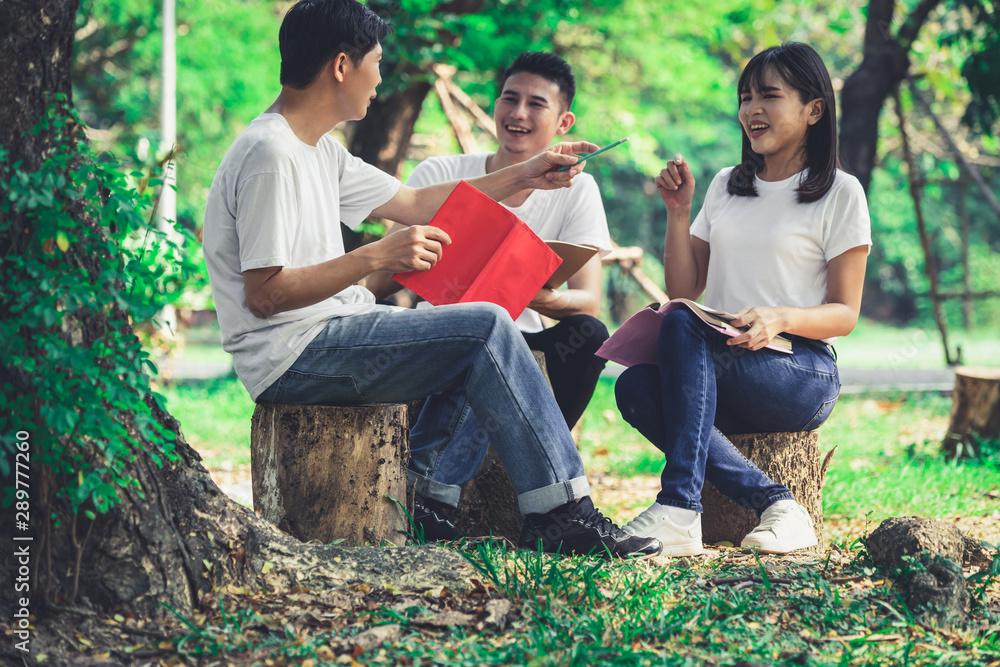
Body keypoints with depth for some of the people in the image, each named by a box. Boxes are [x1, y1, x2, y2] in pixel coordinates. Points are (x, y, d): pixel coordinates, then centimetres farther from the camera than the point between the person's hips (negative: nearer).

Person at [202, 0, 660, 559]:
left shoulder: (321, 152, 15)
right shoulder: (270, 155, -17)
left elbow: (414, 204, 24)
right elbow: (265, 294, -22)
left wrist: (522, 177, 23)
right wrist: (377, 256, -23)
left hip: (328, 334, 11)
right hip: (290, 356, -11)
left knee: (483, 335, 13)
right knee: (486, 327, -15)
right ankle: (563, 512, -11)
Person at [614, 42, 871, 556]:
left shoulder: (840, 194, 4)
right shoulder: (726, 186, 19)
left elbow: (844, 315, -1)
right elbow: (683, 288, 17)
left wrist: (781, 317, -21)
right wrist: (678, 212, 4)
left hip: (802, 376, -5)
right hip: (717, 372, 5)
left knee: (683, 324, -33)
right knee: (634, 386, -29)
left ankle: (678, 510, -40)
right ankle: (774, 503, -32)